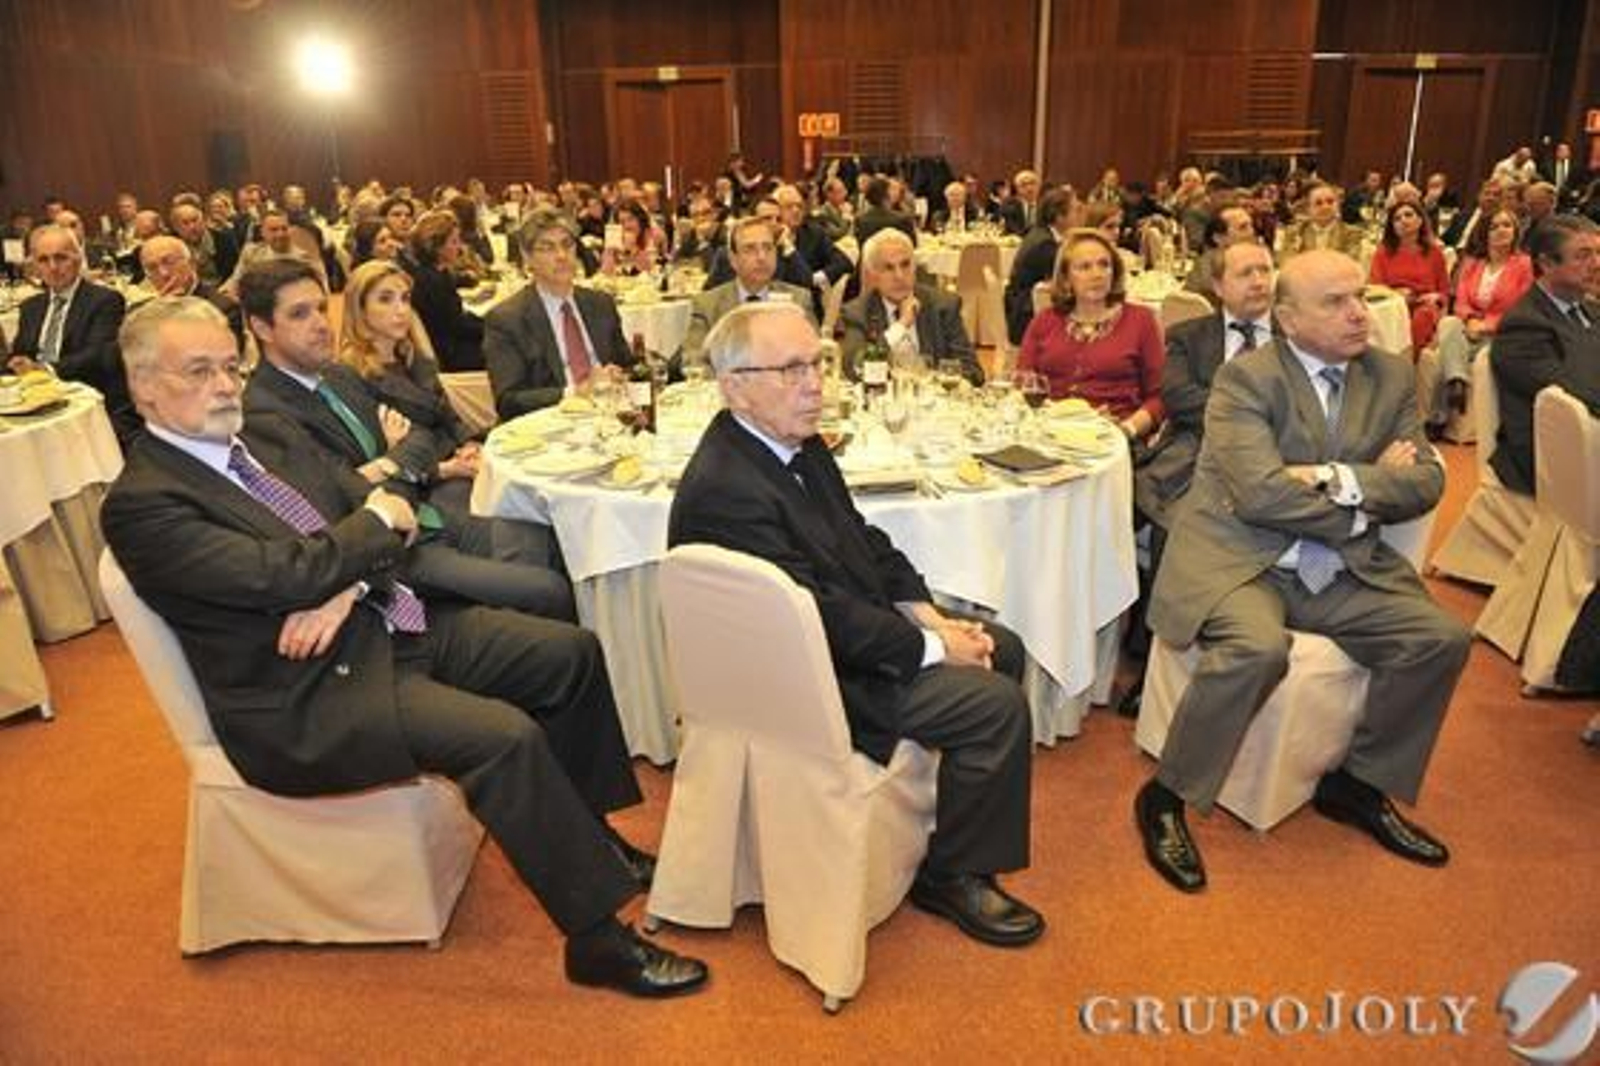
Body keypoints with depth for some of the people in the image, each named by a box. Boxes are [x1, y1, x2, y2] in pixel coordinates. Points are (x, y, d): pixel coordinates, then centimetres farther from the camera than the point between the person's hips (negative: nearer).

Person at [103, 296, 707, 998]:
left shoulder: (268, 437, 12)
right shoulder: (140, 505, -13)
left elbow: (386, 510, 8)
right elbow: (281, 575, -24)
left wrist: (345, 590, -12)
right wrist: (376, 521, -7)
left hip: (387, 622, 9)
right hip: (309, 692, -9)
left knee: (573, 653, 2)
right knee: (505, 736, -28)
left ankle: (588, 834, 19)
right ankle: (596, 938, -13)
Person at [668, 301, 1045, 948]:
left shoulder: (800, 444, 3)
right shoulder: (724, 490, -27)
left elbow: (865, 540, 11)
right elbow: (820, 614, -27)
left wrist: (931, 618, -2)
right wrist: (931, 646, -18)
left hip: (846, 631, 10)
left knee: (1002, 650, 14)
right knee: (998, 705, -15)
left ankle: (962, 806, 33)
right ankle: (951, 875, 7)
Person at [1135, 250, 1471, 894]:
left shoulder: (1391, 376, 10)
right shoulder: (1246, 377, -9)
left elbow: (1426, 482, 2)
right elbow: (1262, 493, -20)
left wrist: (1340, 480, -15)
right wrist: (1360, 510, -8)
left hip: (1338, 570, 7)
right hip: (1239, 558, -6)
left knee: (1443, 638, -8)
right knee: (1258, 648, -33)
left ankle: (1356, 785, 14)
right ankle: (1165, 798, -11)